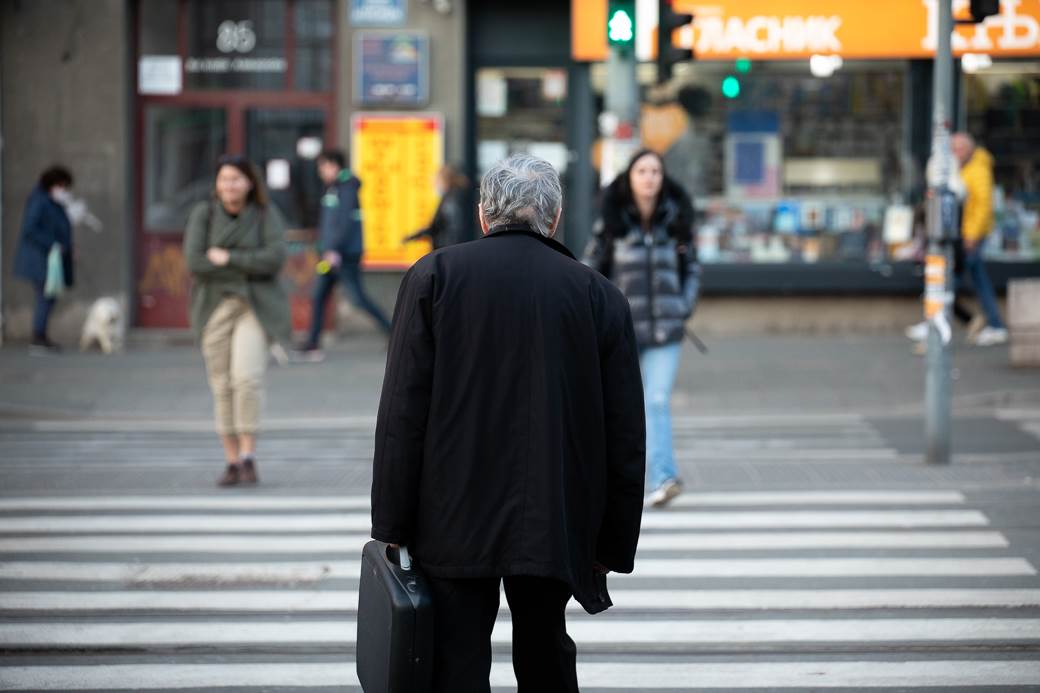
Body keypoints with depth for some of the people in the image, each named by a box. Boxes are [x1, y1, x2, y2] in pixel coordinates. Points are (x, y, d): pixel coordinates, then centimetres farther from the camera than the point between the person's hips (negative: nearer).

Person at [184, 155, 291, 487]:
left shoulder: (267, 215, 0)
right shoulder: (203, 214, 0)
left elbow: (274, 258, -14)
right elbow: (195, 262, -11)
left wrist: (227, 258, -14)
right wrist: (247, 270, -13)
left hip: (255, 307, -2)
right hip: (215, 307, 2)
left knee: (247, 376, -19)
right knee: (223, 385, 2)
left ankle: (248, 456, -10)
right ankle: (232, 463, 10)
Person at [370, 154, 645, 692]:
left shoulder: (434, 275, 0)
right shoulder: (600, 297, 4)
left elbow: (402, 412, -5)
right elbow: (626, 437, 4)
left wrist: (394, 527, -1)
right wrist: (612, 548, 10)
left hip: (455, 524, -2)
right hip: (555, 527, 2)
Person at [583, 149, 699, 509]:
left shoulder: (675, 220, 4)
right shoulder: (612, 222, 0)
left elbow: (691, 269, 16)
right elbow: (588, 271, 6)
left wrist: (685, 307, 4)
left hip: (664, 330, 0)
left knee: (658, 401, -13)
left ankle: (663, 478, -20)